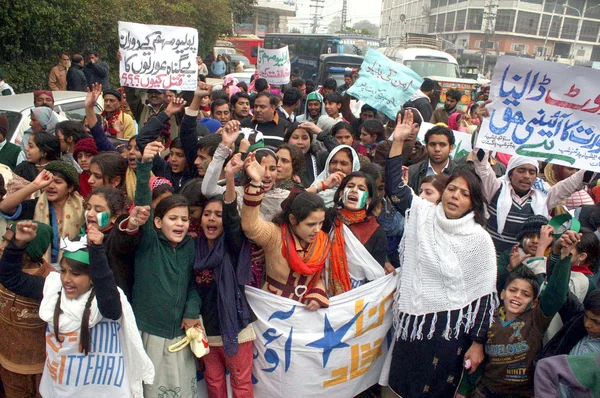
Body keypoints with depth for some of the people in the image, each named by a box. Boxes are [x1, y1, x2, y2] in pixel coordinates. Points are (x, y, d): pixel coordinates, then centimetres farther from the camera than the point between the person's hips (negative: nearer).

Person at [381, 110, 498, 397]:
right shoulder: (423, 214, -1)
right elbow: (395, 187, -2)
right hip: (412, 320, 4)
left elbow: (484, 295, -8)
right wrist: (398, 141, -9)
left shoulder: (479, 239, -10)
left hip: (450, 327, -3)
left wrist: (477, 343, -8)